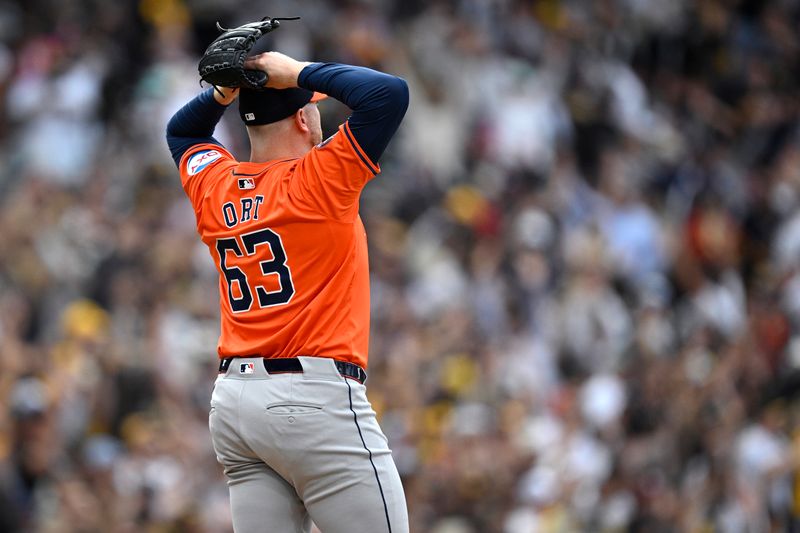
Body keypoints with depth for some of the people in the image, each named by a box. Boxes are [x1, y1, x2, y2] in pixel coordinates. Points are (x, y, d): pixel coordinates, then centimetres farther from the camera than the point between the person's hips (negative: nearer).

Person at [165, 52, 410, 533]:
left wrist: (222, 94, 14)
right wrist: (299, 73, -6)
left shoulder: (214, 186, 10)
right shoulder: (318, 181, -8)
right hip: (314, 398, -7)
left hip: (232, 403, 7)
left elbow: (182, 131, 33)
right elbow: (390, 92, -14)